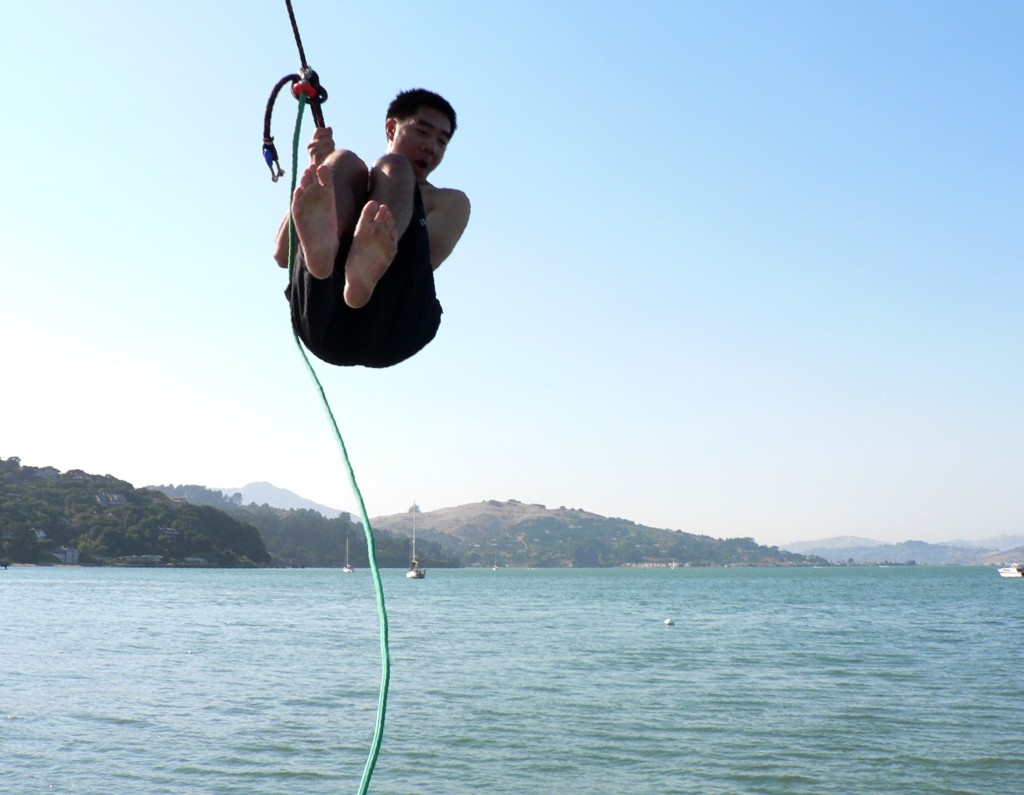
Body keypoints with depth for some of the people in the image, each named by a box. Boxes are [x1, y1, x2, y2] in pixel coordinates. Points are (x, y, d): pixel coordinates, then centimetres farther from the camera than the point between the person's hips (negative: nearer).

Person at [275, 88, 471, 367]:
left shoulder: (450, 202, 31)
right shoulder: (351, 178, 34)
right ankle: (321, 247, -46)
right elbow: (283, 255, 15)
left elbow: (421, 257, 6)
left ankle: (367, 270, -48)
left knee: (393, 167, -12)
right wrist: (317, 172, 6)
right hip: (322, 320, 1)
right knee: (343, 161, -8)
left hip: (390, 331, -1)